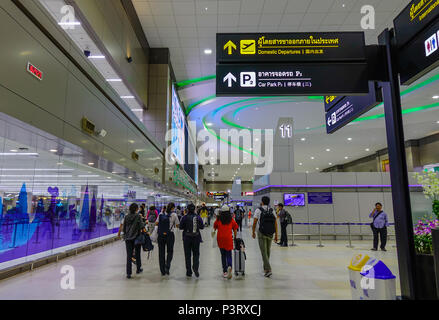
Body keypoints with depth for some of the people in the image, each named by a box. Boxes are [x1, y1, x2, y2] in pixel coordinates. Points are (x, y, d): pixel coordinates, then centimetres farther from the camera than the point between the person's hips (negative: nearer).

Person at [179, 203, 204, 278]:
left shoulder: (185, 217, -10)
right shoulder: (198, 217, -4)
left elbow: (180, 227, -5)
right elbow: (202, 226, 4)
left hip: (187, 237, -1)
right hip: (196, 237, 1)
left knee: (187, 255, 10)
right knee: (196, 254, 12)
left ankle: (189, 272, 14)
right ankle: (195, 267, -10)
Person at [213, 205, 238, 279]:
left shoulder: (218, 219, 3)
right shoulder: (231, 219, 3)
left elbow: (215, 227, 12)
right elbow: (235, 229, 6)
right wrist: (235, 236, 18)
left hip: (220, 238, 1)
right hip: (228, 239, -1)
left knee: (223, 255, 13)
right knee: (229, 255, 4)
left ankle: (225, 271, 15)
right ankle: (229, 267, -23)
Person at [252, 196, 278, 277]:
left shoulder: (258, 210, -4)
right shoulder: (272, 211, 5)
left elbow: (254, 222, -3)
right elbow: (275, 223, 1)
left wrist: (253, 232, 10)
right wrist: (276, 235, 6)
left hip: (261, 233, -4)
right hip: (270, 234, 4)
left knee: (264, 252, -2)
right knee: (268, 251, 17)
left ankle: (268, 270, -11)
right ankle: (265, 267, 29)